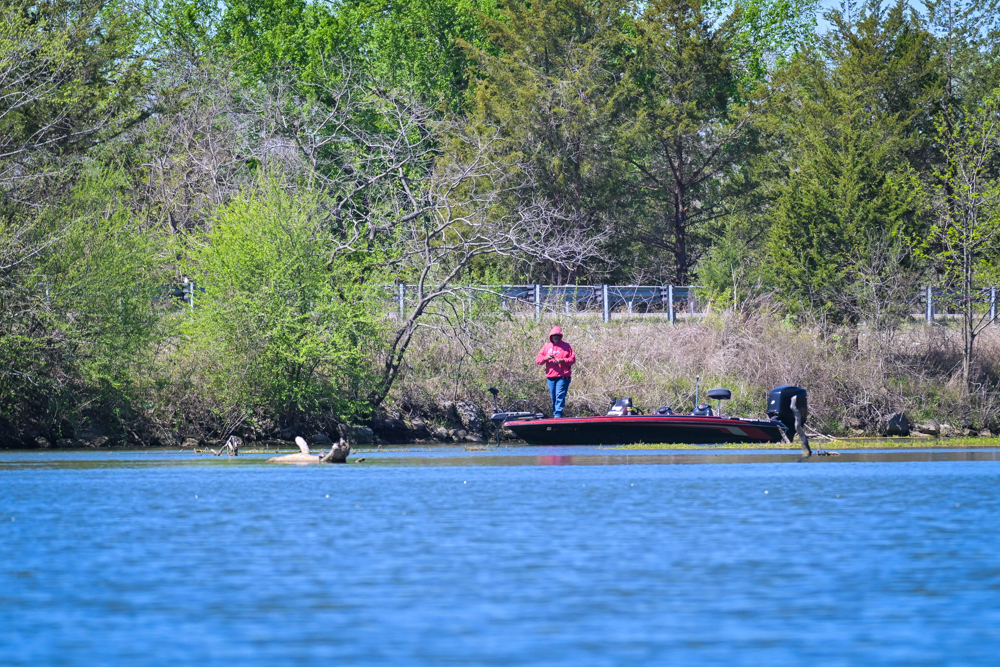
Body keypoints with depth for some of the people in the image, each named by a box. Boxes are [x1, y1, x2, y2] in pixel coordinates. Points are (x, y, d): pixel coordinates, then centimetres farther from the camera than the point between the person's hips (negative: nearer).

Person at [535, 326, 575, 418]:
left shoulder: (566, 346, 7)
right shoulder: (546, 347, 15)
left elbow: (573, 359, 0)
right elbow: (538, 360, 10)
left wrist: (562, 361, -15)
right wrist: (546, 358, -11)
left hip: (563, 376, -4)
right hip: (551, 377, 4)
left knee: (560, 396, -14)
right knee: (553, 397, 5)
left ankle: (558, 415, -19)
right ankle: (555, 414, 11)